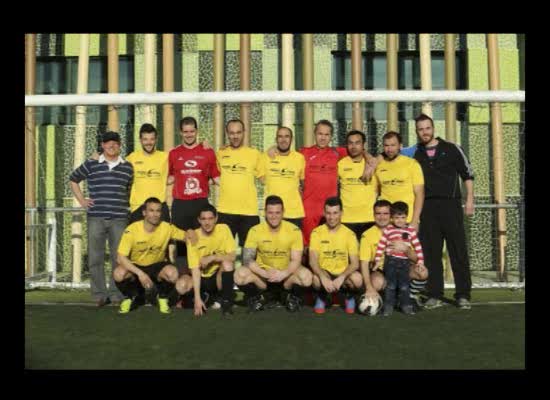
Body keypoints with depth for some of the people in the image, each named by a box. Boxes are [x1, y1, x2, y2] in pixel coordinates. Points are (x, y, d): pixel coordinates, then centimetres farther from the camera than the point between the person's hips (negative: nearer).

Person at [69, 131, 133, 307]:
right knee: (95, 257, 2)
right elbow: (73, 179, 18)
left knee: (119, 258, 2)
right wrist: (81, 200, 9)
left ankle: (116, 294, 13)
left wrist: (128, 204, 9)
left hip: (119, 218, 1)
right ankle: (99, 295, 13)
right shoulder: (91, 165, 5)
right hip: (96, 217, 0)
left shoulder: (128, 167, 9)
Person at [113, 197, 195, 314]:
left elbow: (186, 236, -2)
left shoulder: (167, 228, -14)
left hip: (157, 266, 1)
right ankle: (129, 297, 3)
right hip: (136, 266, 0)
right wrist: (140, 273, -34)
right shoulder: (132, 230, -20)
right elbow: (121, 258, -22)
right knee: (119, 274, -33)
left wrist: (189, 235, -29)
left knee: (172, 273, -33)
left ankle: (163, 297, 2)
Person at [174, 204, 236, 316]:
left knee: (227, 263, -31)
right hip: (201, 278, 1)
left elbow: (232, 257, -17)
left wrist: (211, 258, -27)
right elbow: (195, 269, -19)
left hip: (219, 276, -1)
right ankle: (205, 296, 6)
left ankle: (226, 302, -12)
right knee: (181, 285, -28)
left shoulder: (223, 229, -13)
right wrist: (197, 298, -25)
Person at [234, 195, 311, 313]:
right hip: (262, 273, 0)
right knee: (240, 274, -30)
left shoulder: (294, 230, -11)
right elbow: (247, 259, -15)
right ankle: (254, 297, 3)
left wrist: (284, 273, -32)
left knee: (306, 276, -32)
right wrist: (265, 274, -31)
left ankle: (293, 297, 3)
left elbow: (296, 260, -11)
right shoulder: (255, 231, -10)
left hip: (286, 274, 0)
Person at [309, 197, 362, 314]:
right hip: (324, 273, -1)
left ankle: (349, 296, 6)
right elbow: (313, 261, -14)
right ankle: (321, 297, 2)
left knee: (357, 279, -31)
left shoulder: (349, 234, -5)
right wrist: (324, 278, -32)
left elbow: (355, 263, -11)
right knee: (316, 278, -35)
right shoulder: (317, 232, -7)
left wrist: (342, 277, -30)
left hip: (343, 274, 1)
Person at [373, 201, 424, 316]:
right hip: (390, 261, -1)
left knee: (404, 285, 9)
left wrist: (420, 261, 1)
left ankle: (406, 305, 19)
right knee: (391, 285, 4)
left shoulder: (411, 231, 3)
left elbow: (417, 246, 5)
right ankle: (388, 306, 10)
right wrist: (378, 260, -4)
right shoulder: (388, 230, -1)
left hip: (404, 261, 1)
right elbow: (381, 245, -1)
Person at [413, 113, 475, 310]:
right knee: (431, 253, 4)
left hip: (450, 205, -2)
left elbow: (467, 174, 6)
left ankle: (463, 295, 7)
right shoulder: (415, 154, 10)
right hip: (427, 207, 2)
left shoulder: (451, 149, 5)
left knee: (459, 251, -2)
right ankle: (435, 295, 12)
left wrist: (469, 200, 0)